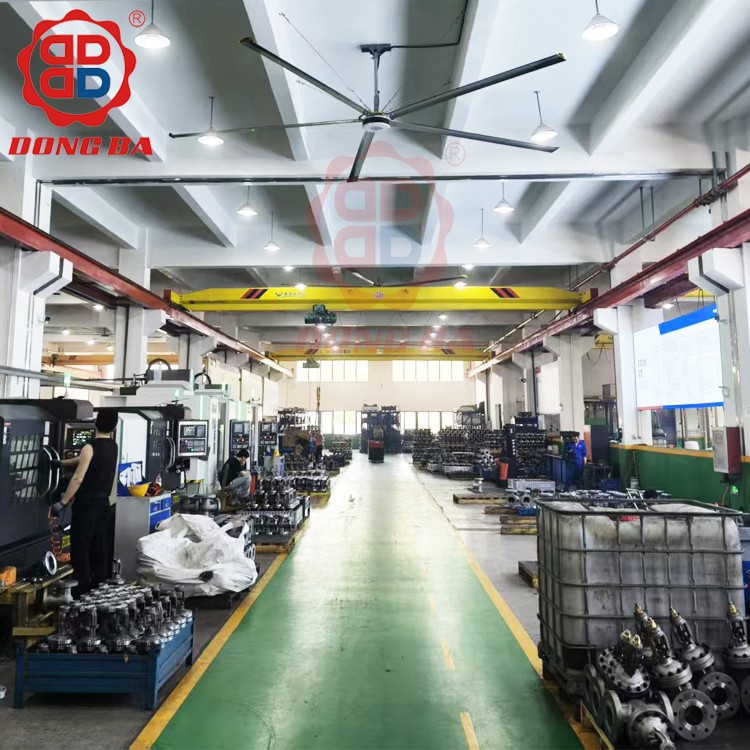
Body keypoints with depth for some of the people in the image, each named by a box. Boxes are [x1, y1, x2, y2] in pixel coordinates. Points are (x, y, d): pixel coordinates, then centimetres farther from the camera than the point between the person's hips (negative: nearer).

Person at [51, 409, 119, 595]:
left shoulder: (90, 447, -15)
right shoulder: (113, 447, 7)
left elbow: (78, 478, -20)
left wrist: (62, 502, -15)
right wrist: (60, 463, 25)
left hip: (87, 504, -7)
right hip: (103, 503, 7)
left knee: (80, 549, 0)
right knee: (99, 547, 15)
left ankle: (82, 593, 3)